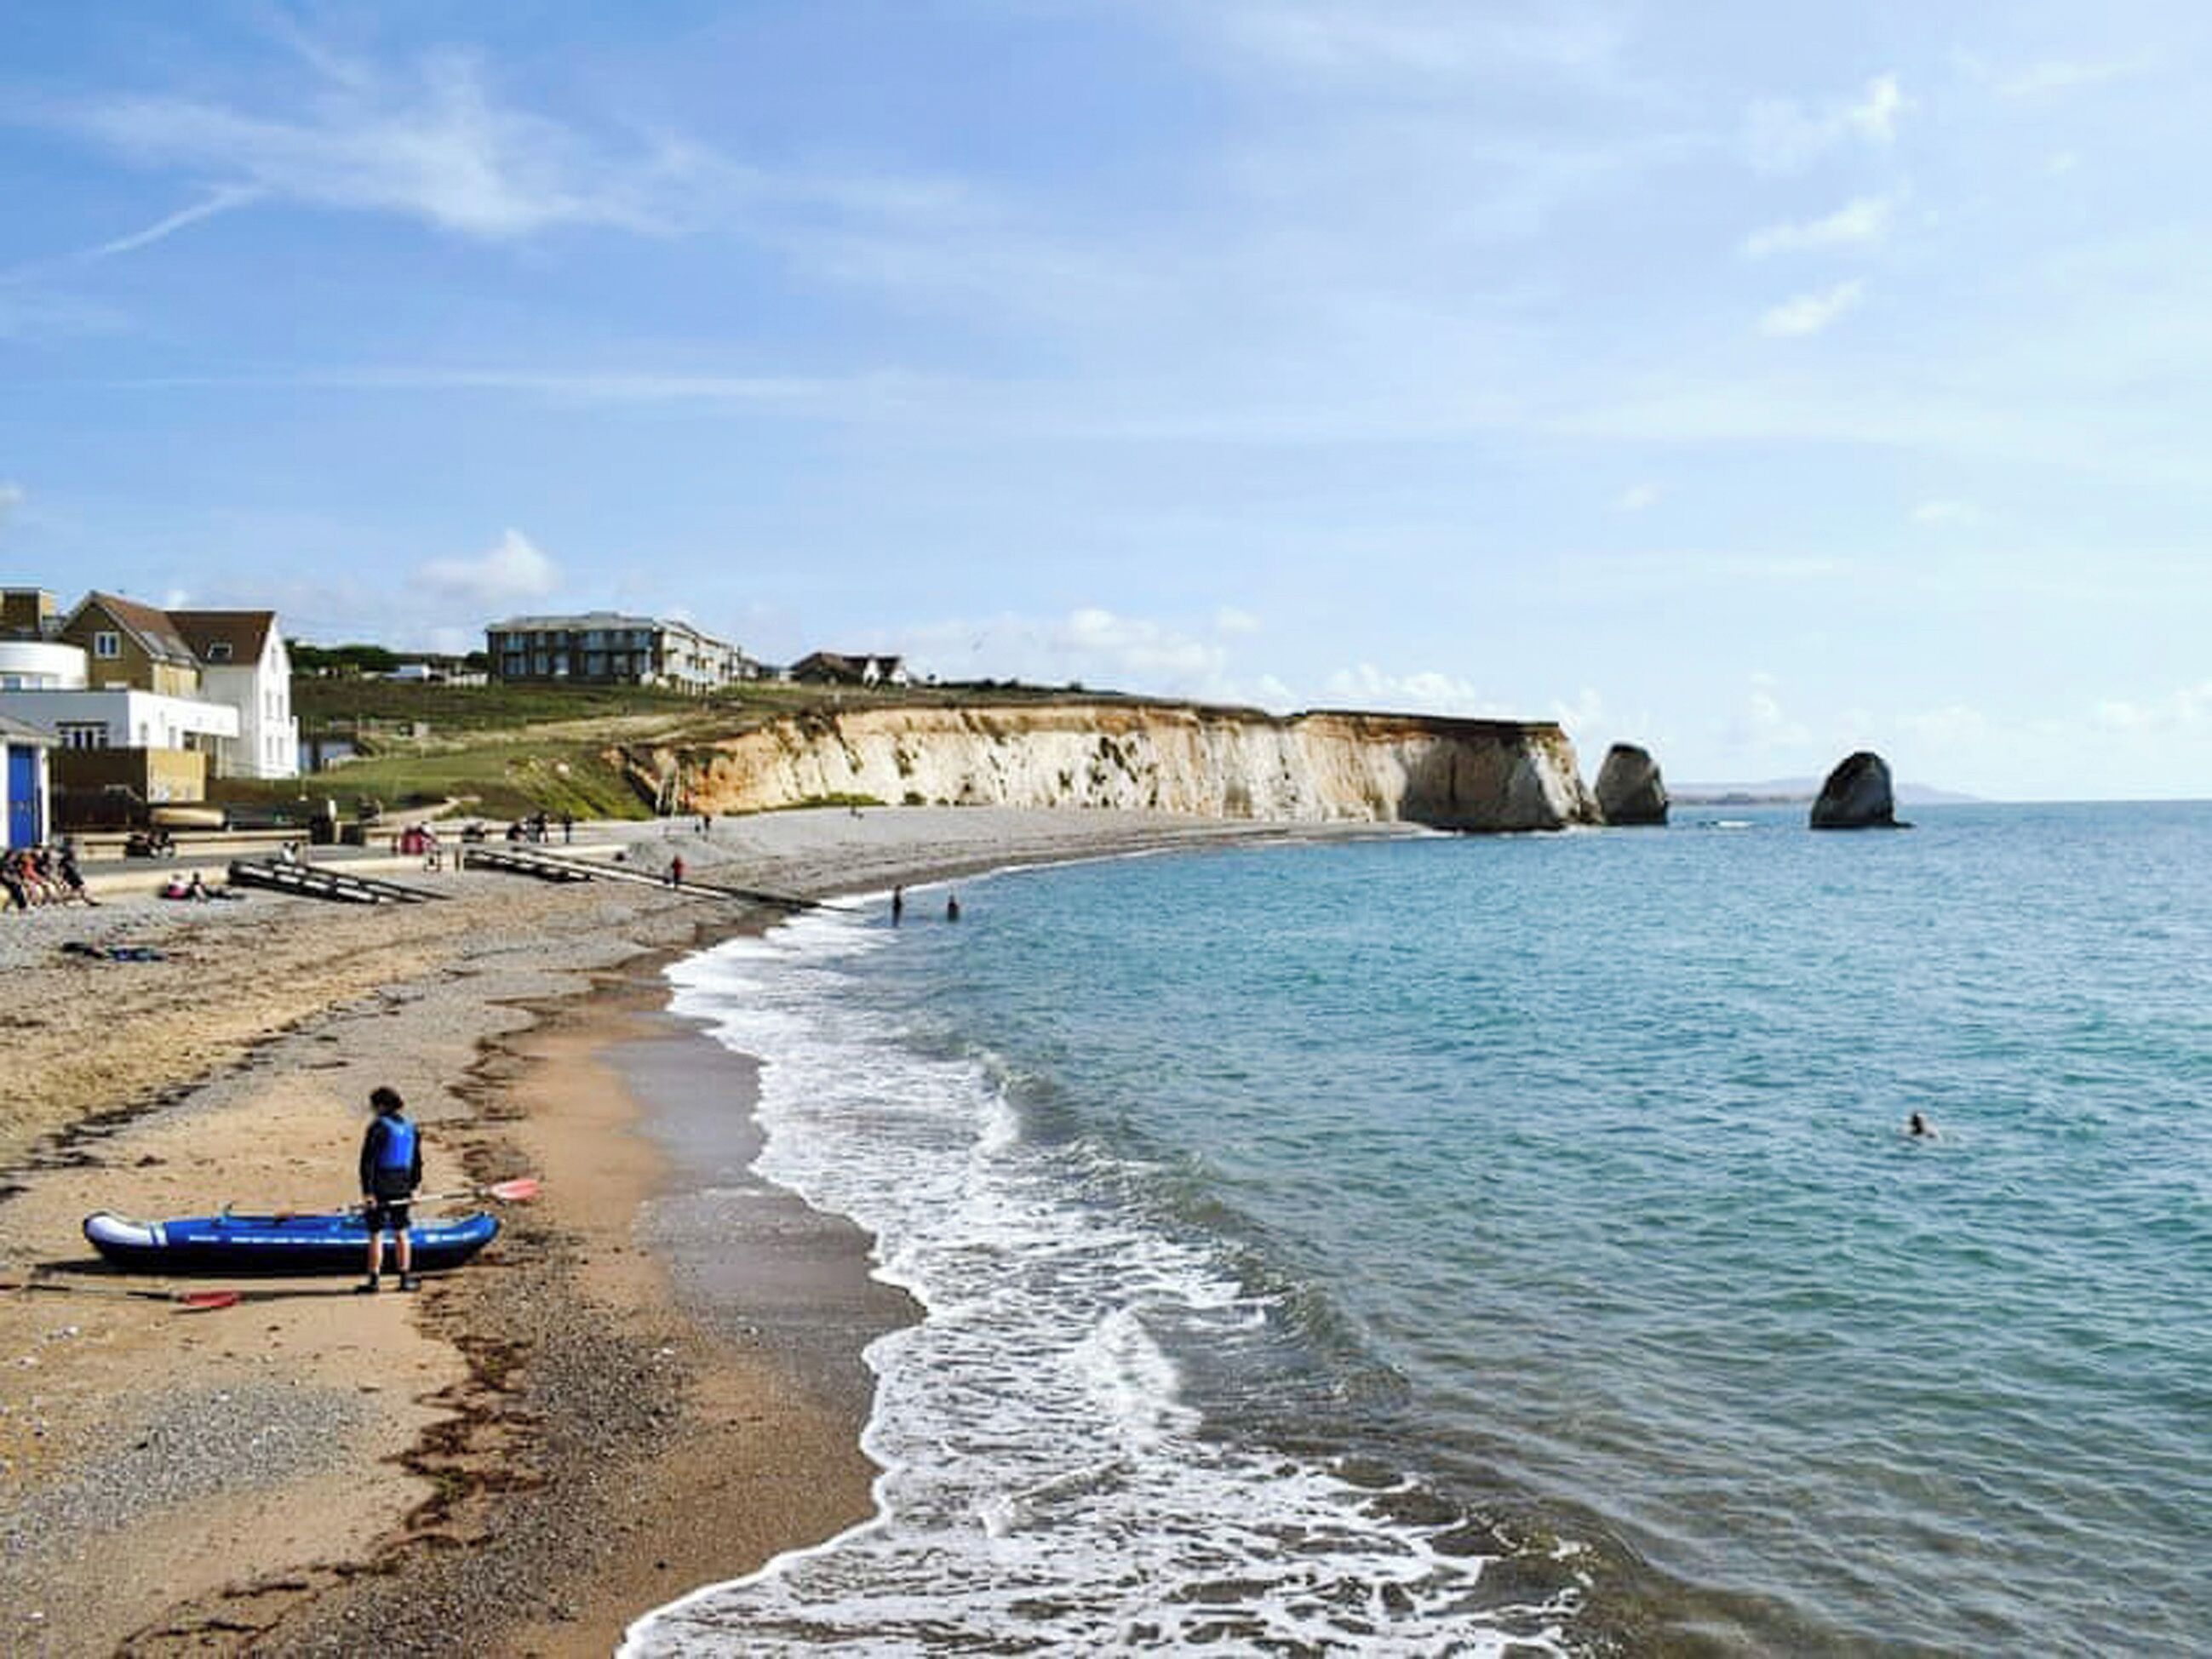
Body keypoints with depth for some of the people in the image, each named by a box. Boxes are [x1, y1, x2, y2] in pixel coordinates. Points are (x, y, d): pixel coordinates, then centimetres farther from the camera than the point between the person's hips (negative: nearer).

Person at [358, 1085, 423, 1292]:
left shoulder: (378, 1127, -13)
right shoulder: (411, 1128, 6)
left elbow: (367, 1161, -15)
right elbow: (417, 1161, 12)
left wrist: (367, 1192, -13)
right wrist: (414, 1187, 19)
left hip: (380, 1189, -5)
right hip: (402, 1189, 6)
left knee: (376, 1235, 1)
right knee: (401, 1233, 13)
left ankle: (373, 1281, 4)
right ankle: (405, 1278, 16)